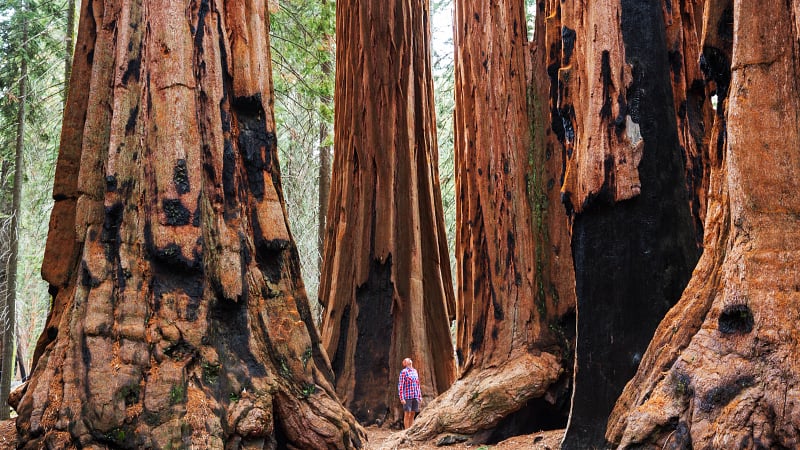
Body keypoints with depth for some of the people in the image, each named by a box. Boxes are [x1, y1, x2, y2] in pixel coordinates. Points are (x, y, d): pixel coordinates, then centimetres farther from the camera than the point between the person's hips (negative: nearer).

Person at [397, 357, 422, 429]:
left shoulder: (415, 371, 15)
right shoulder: (404, 372, -5)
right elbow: (400, 385, -9)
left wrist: (420, 396, 15)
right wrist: (402, 398, -15)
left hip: (415, 396, 6)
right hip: (407, 396, -6)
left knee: (412, 414, 8)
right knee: (407, 414, -2)